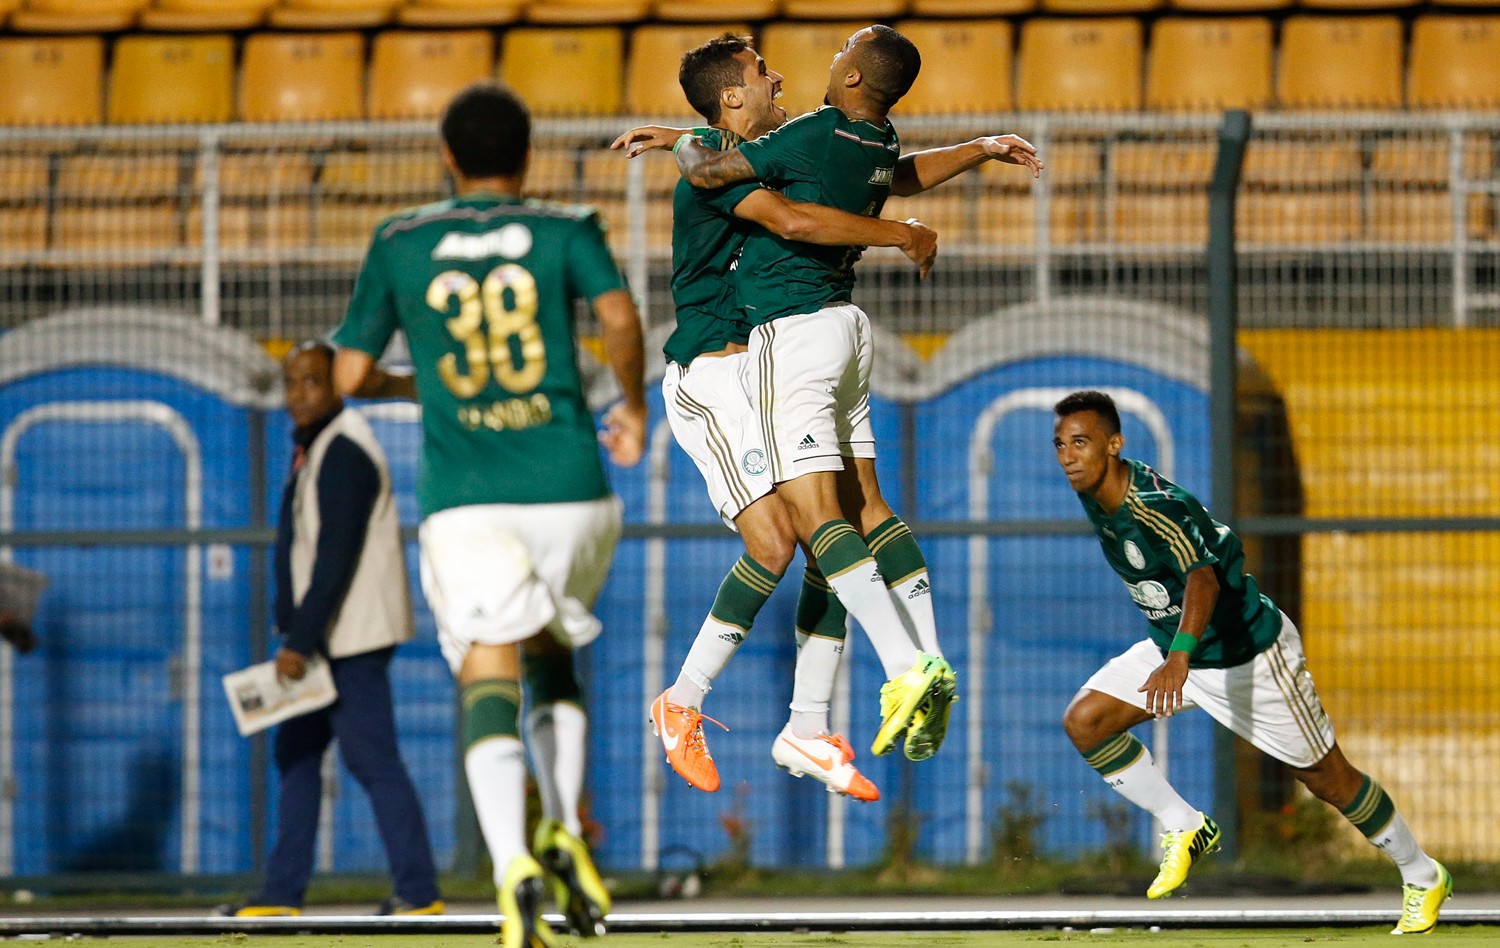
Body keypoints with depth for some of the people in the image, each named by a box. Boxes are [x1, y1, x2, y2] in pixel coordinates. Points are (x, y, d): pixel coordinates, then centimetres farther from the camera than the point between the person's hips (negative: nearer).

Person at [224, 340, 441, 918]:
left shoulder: (344, 453, -16)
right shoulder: (311, 445, 17)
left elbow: (336, 560, -22)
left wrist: (299, 641, -23)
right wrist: (296, 634, 18)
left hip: (352, 636, -11)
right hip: (326, 637, 11)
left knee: (371, 760, -9)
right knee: (296, 752, 11)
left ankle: (418, 892, -6)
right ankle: (283, 892, 12)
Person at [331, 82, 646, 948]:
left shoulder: (400, 244, 10)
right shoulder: (565, 231, 7)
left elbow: (352, 374, 12)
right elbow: (620, 315, -10)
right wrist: (633, 406, 6)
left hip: (465, 501, -1)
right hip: (568, 488, 1)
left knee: (489, 682, -8)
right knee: (552, 655, 24)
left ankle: (514, 864, -29)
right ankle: (564, 833, 7)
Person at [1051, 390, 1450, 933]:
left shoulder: (1157, 509, -32)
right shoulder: (1095, 499, -6)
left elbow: (1203, 579, -49)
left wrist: (1179, 656, -66)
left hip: (1247, 657, -8)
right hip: (1177, 647, 8)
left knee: (1326, 777, 4)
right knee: (1084, 721, -9)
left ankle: (1423, 878, 24)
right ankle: (1185, 829, 5)